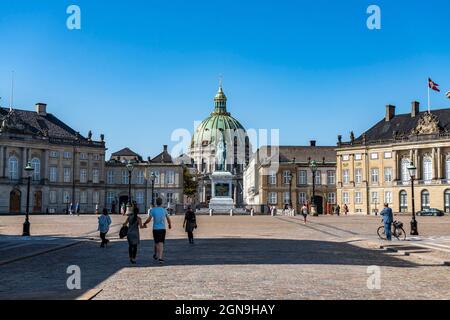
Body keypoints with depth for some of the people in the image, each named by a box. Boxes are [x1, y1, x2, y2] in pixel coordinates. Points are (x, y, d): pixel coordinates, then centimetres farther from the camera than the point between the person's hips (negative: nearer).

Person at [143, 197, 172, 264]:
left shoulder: (153, 210, -5)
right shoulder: (164, 210, 1)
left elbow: (149, 219, -9)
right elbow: (168, 219, 9)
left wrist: (144, 223, 12)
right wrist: (170, 225, 28)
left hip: (155, 229, 0)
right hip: (163, 229, 0)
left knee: (156, 242, 15)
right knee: (161, 243, -1)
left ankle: (156, 255, 29)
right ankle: (160, 257, -10)